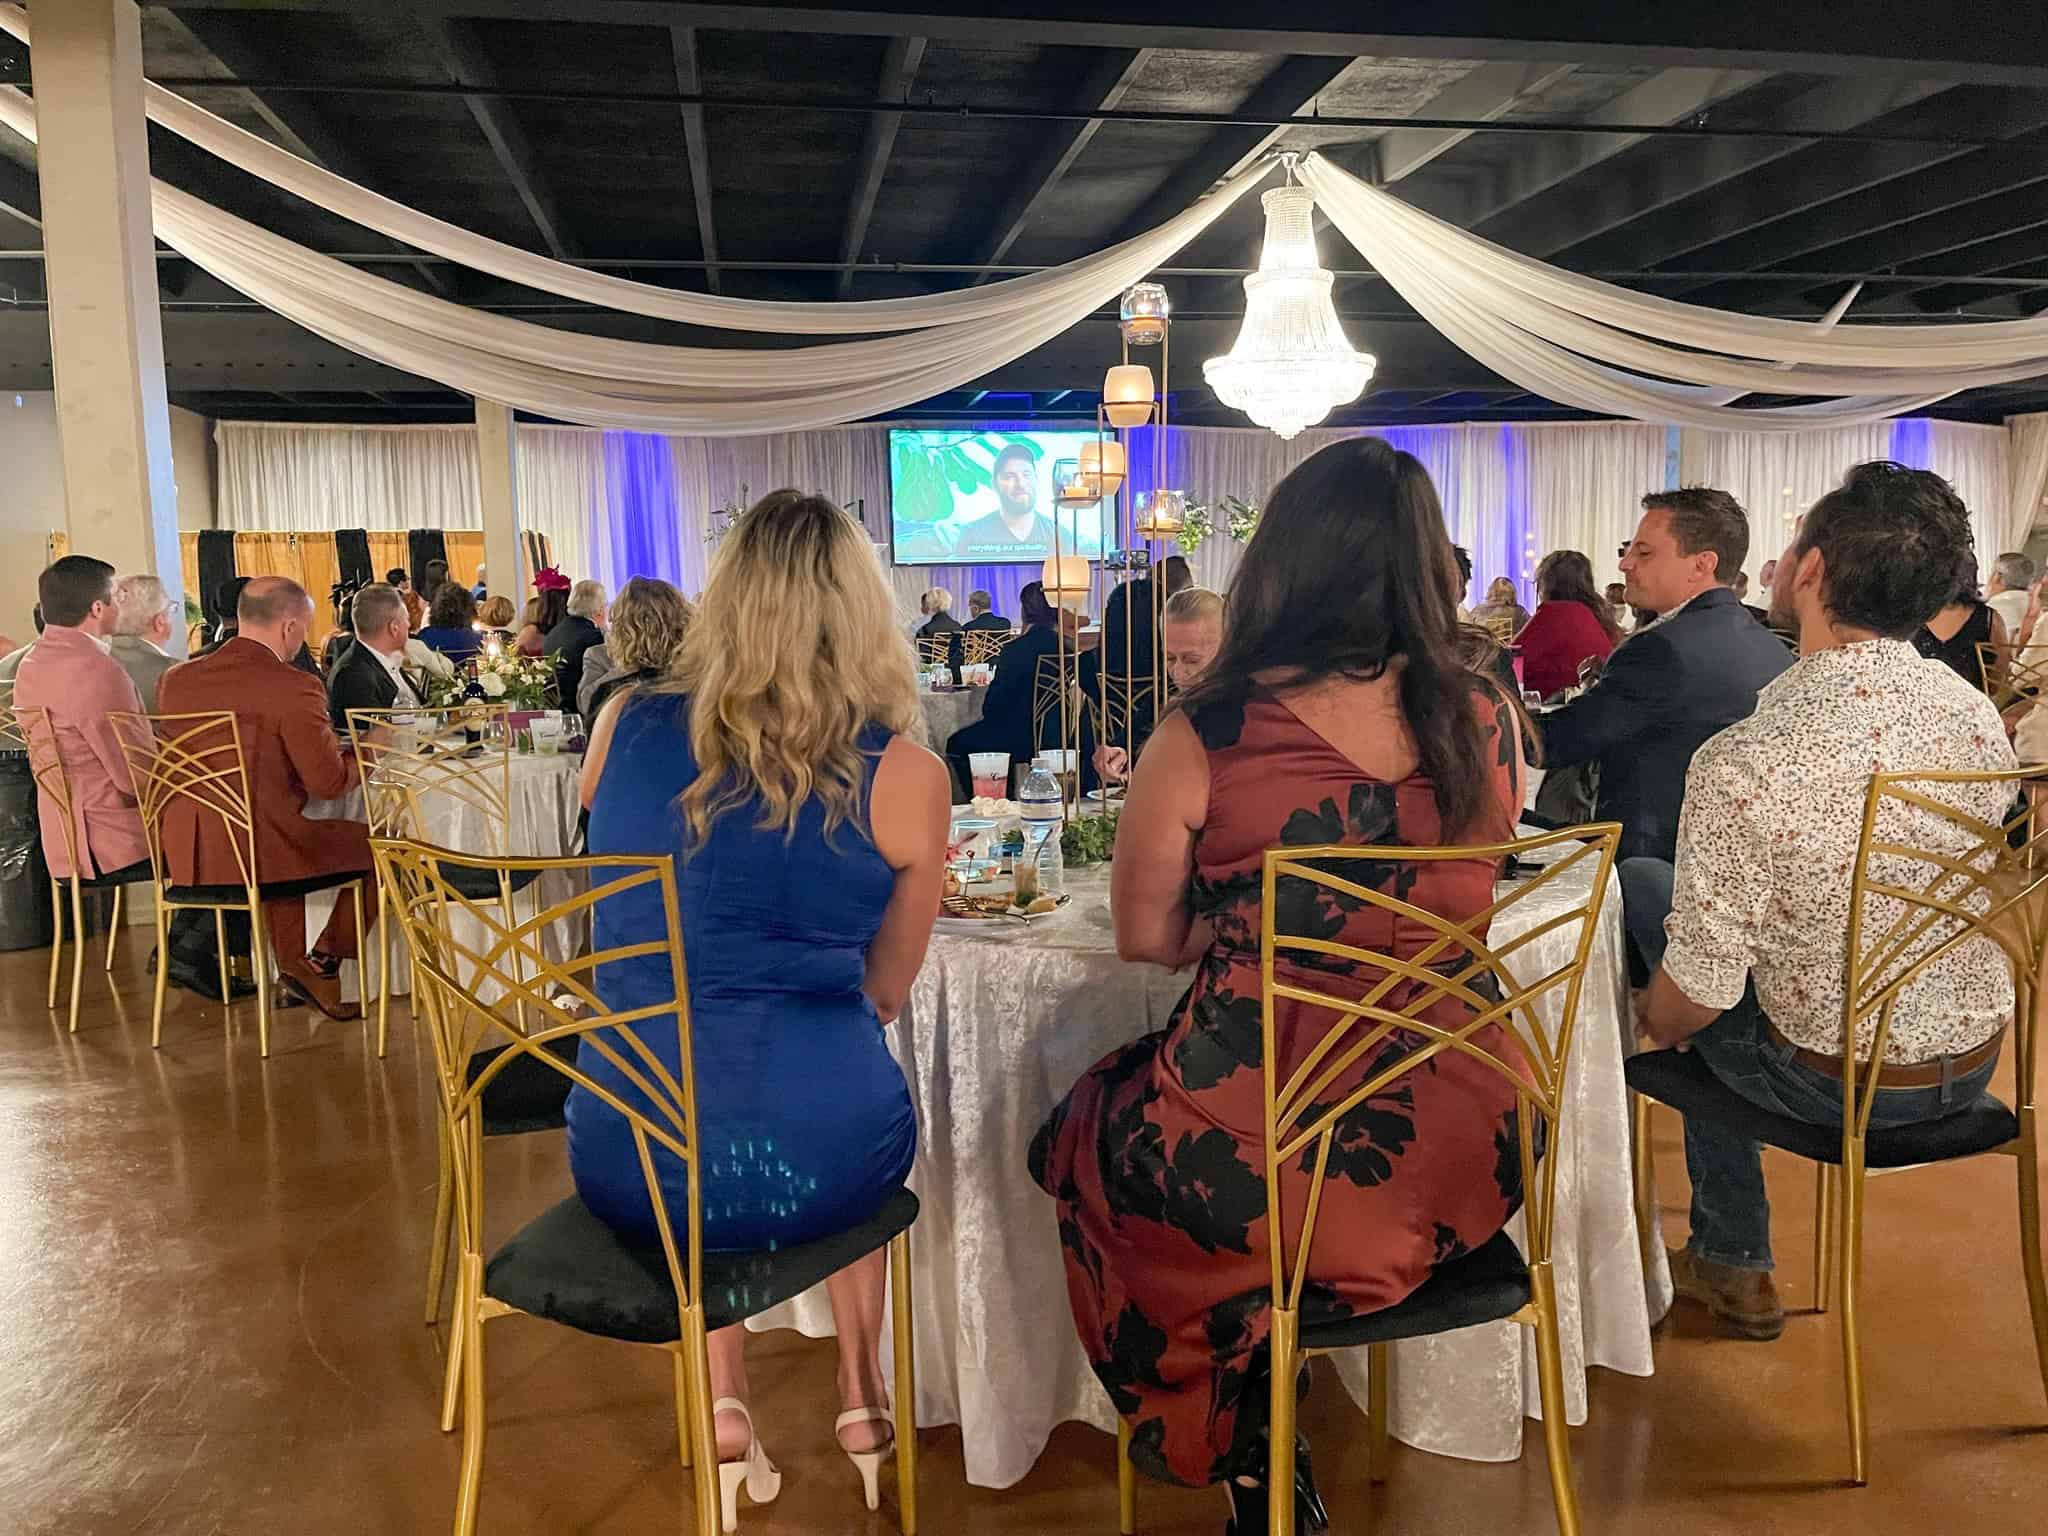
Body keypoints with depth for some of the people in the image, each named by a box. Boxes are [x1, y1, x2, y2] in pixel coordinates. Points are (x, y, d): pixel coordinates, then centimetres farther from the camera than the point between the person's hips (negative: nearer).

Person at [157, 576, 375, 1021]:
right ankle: (321, 964, 13)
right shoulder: (293, 687, -15)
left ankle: (293, 974, 36)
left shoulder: (176, 678, 5)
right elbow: (330, 783, -14)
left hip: (184, 855, 7)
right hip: (259, 852, -7)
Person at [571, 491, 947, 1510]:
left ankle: (724, 1398, 31)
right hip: (821, 1164, -1)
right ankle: (861, 1394, 40)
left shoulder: (622, 729, 1)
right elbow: (883, 995, 6)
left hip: (628, 1167, 2)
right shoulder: (905, 774, -8)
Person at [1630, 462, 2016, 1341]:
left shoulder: (1743, 762, -29)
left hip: (1839, 1083, -6)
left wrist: (1653, 1024, 1)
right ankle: (1723, 1261, 37)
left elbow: (1694, 997, -23)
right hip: (1975, 1061, 6)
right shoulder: (1977, 715, -7)